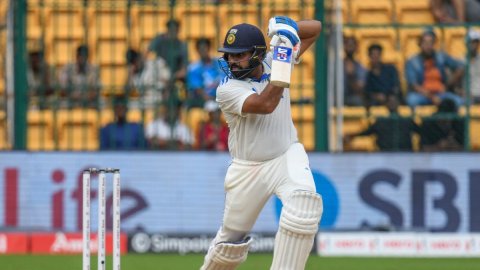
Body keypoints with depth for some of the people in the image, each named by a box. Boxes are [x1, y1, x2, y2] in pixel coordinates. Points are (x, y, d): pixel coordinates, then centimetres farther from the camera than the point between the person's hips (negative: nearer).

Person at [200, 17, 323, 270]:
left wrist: (284, 27, -18)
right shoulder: (227, 90, -15)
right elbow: (265, 104, -33)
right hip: (247, 169, -1)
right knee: (231, 242, 8)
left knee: (304, 201, -31)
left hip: (287, 157, 1)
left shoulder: (272, 63, -2)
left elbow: (315, 28, 3)